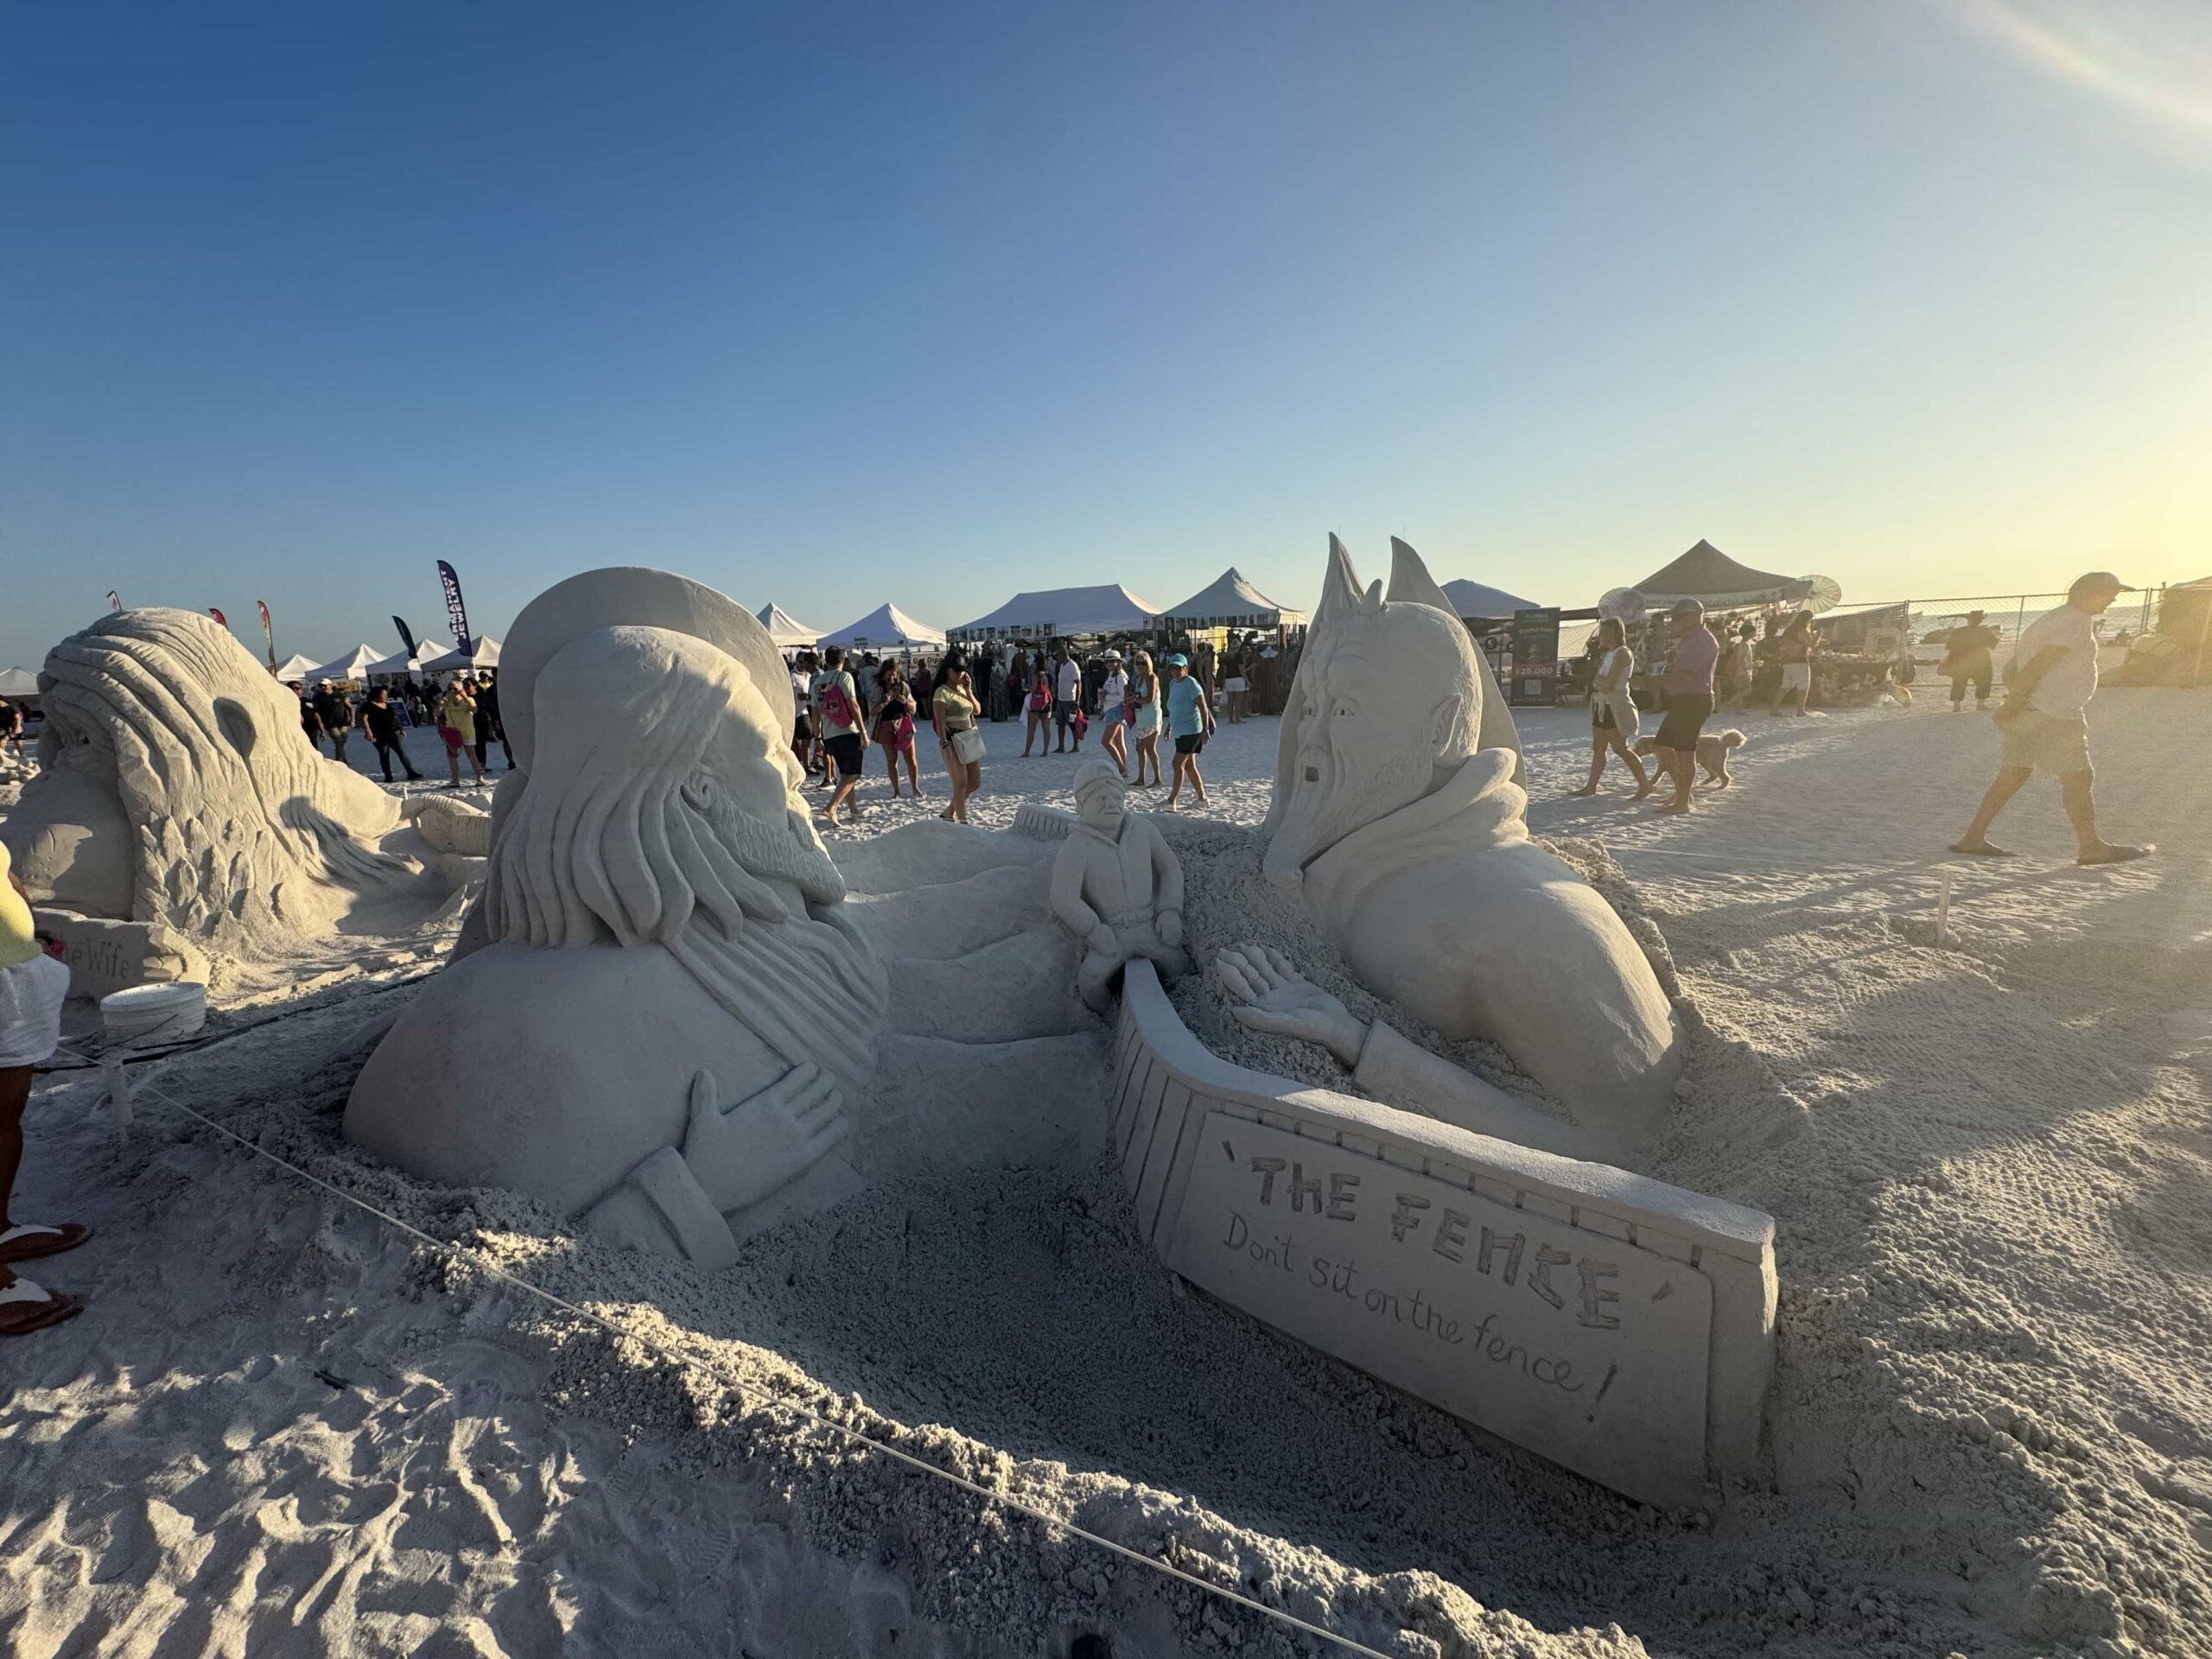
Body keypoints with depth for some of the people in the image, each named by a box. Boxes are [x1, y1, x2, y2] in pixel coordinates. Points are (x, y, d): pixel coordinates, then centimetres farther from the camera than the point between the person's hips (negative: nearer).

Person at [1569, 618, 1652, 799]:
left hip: (1616, 705, -9)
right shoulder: (1607, 653, 17)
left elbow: (1609, 682, -20)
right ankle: (1591, 786, 12)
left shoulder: (1622, 653, -11)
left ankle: (1645, 785, -5)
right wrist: (1601, 683, -6)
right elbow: (1597, 682, 13)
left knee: (1620, 748, -10)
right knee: (1598, 748, 9)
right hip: (1603, 704, 9)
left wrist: (1598, 679, -3)